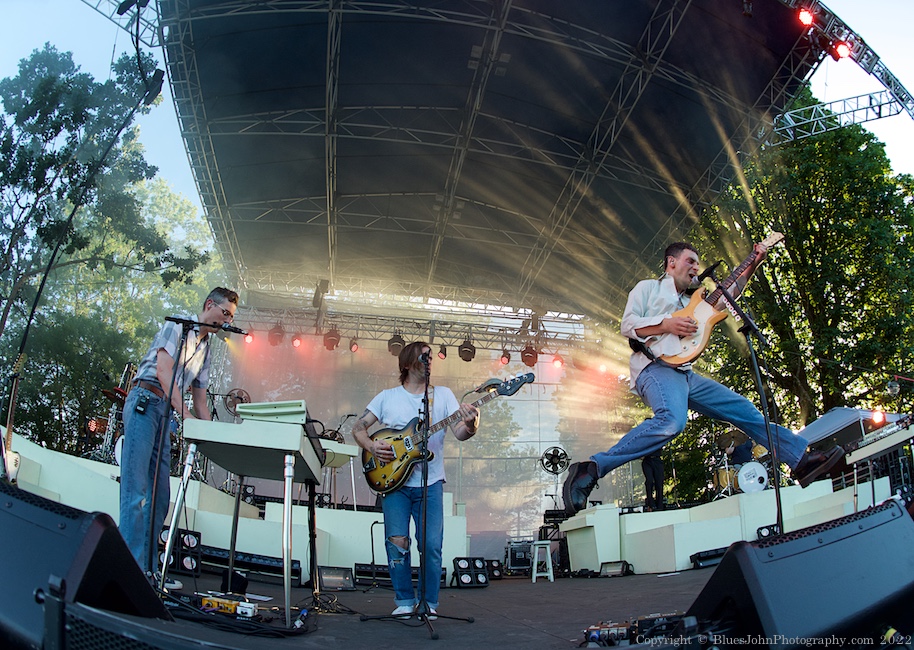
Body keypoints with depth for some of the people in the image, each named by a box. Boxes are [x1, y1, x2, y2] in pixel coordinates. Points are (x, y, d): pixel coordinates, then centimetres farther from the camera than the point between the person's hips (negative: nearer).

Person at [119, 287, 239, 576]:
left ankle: (147, 569, 5)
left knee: (159, 495, 3)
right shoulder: (177, 326, 0)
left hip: (166, 412, 8)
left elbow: (199, 396, 22)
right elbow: (163, 371, -13)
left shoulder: (205, 348, 22)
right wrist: (185, 413, -22)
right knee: (136, 490, -14)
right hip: (145, 401, -8)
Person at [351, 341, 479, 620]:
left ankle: (428, 603, 12)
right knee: (396, 542, -4)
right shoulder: (387, 397, 8)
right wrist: (372, 446, -11)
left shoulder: (443, 394, 8)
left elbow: (460, 433, -3)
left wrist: (470, 425, -26)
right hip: (393, 480, 0)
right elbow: (358, 428, 9)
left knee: (432, 545, -5)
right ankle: (405, 601, 13)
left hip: (430, 484, 0)